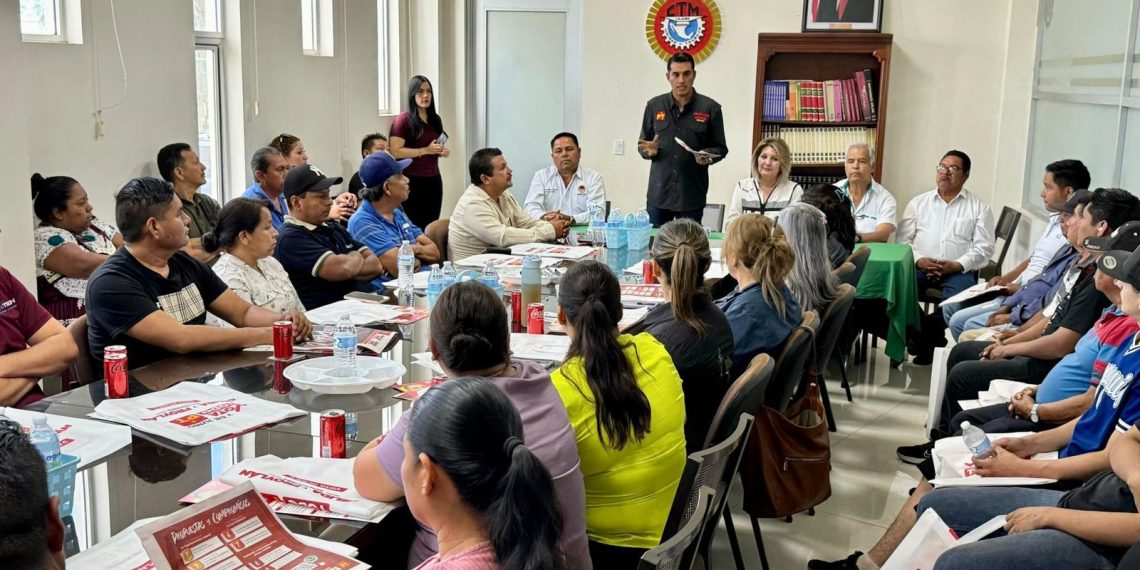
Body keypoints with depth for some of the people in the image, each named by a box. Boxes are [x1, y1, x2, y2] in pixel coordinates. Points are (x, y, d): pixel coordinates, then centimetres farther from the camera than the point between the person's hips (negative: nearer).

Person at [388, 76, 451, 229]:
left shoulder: (435, 119, 13)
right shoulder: (403, 119, -8)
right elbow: (395, 151, -16)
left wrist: (442, 152, 6)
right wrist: (426, 150, -19)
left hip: (434, 179, 7)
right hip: (413, 181, -6)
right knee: (415, 227, -2)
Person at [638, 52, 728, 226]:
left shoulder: (710, 108, 1)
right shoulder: (654, 106, 7)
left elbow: (721, 148, 6)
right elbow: (643, 145, 15)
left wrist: (708, 156, -14)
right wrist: (649, 150, -7)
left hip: (692, 195, -2)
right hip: (658, 194, 2)